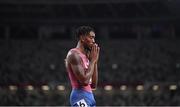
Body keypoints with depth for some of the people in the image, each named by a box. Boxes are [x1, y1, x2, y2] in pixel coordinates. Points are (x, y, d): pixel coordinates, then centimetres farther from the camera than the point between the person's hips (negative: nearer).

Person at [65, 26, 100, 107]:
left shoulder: (86, 56, 18)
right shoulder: (74, 54, -10)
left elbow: (93, 85, 18)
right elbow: (84, 80, -21)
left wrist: (95, 61, 12)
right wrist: (92, 60, -10)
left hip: (89, 96, 10)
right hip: (81, 97, -10)